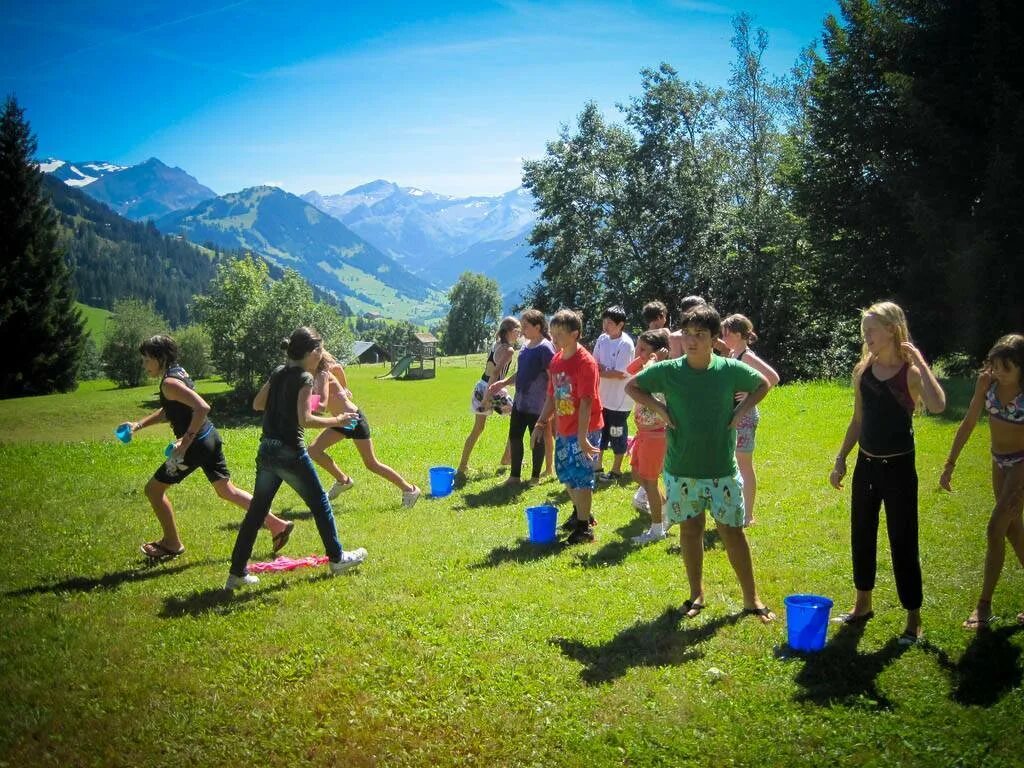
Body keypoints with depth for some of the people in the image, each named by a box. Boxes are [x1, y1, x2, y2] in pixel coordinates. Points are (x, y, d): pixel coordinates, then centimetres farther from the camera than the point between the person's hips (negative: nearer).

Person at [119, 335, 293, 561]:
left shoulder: (169, 383, -19)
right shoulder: (179, 372, 11)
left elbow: (202, 408, -31)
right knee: (227, 490, 17)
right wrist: (139, 425, 15)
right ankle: (277, 524, 17)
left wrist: (185, 441, -28)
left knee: (154, 489, 7)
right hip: (210, 437, 9)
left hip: (196, 444, -9)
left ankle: (172, 544, 20)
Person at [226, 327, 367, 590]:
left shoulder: (278, 373, 10)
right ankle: (336, 558, 24)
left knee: (256, 510, 10)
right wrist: (337, 420, -10)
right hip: (290, 453, -7)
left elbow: (257, 404, 18)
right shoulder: (305, 378, -12)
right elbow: (305, 419, -19)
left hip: (266, 450, 7)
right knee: (320, 503, 12)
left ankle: (237, 572, 11)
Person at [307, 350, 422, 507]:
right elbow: (338, 367, 22)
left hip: (354, 419, -9)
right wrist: (343, 387, 34)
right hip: (342, 422, 9)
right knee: (314, 451, 0)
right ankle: (342, 480, 15)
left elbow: (322, 404, -34)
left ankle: (409, 489, 10)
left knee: (371, 464, -1)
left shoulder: (322, 375, -23)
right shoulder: (318, 373, 2)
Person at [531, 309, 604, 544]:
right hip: (564, 429, 8)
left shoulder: (585, 362, -18)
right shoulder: (556, 360, 6)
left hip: (584, 430, -8)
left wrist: (582, 437, -25)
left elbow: (586, 401, -22)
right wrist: (541, 423, 12)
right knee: (564, 473, 18)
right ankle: (581, 513, 37)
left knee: (580, 476, -4)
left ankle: (584, 527, 8)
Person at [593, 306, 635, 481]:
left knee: (617, 435, 7)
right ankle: (598, 466, 31)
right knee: (599, 432, 16)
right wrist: (605, 369, -14)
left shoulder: (626, 344, -18)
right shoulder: (602, 339, 2)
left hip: (619, 400, -7)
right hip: (603, 397, 7)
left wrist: (598, 371, -15)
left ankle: (616, 470, 21)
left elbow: (620, 374, -22)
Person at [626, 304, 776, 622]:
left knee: (732, 531, 5)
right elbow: (632, 386, 6)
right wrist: (660, 409, -5)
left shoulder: (730, 369, -6)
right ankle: (696, 595, 26)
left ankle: (751, 599, 17)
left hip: (723, 468, 0)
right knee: (690, 529, 11)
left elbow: (763, 385, 12)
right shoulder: (668, 370, -7)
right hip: (681, 469, 1)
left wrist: (741, 410, -3)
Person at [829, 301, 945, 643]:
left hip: (898, 468, -6)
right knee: (861, 537, 15)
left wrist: (919, 360, -26)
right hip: (866, 465, 6)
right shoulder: (863, 370, 4)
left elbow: (937, 406, -34)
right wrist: (840, 460, 11)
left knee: (902, 543, 1)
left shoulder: (911, 372, -13)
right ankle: (862, 605, 33)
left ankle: (914, 619, 15)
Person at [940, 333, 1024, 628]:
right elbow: (968, 423, -3)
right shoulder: (987, 380, -12)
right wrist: (950, 465, -1)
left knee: (995, 529, -10)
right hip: (1000, 461, 6)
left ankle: (984, 605, 1)